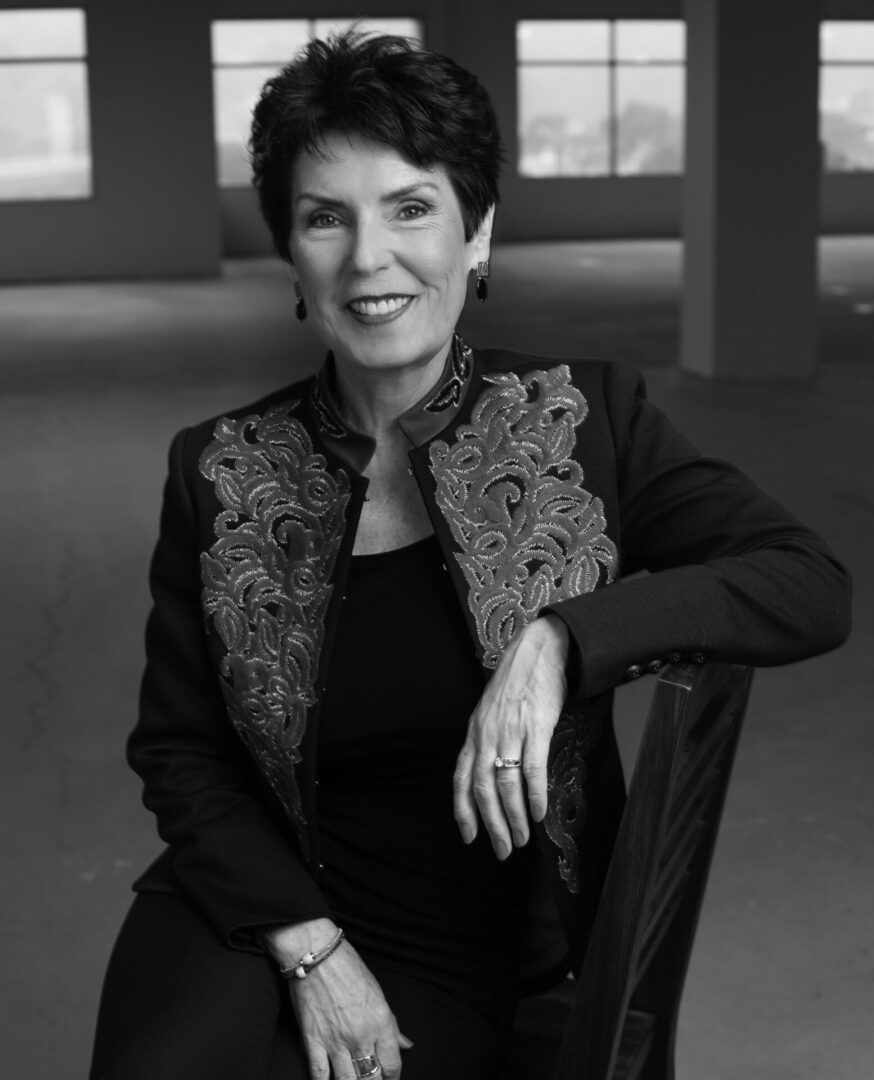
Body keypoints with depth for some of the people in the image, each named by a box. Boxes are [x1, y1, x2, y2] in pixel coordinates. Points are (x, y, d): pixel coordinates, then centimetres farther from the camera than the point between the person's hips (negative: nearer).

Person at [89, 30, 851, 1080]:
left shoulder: (584, 420, -5)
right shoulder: (220, 472, -1)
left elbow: (812, 587, -14)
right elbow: (178, 750, 3)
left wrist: (555, 642, -28)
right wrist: (309, 947, -9)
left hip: (457, 967, -1)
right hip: (260, 907, 1)